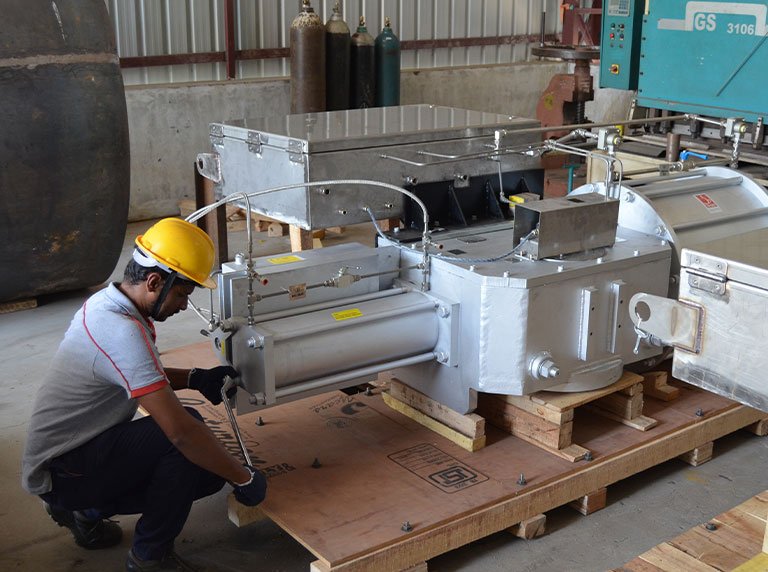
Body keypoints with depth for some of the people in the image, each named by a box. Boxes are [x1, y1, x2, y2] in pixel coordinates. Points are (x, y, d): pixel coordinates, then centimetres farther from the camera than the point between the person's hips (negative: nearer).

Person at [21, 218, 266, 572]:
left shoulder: (105, 302, 1)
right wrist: (244, 478, -22)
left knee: (207, 471, 3)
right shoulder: (124, 333, -29)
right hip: (61, 472, -10)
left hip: (63, 452, 10)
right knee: (188, 434, -25)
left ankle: (86, 511, 17)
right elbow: (181, 431, -33)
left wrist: (193, 379, 4)